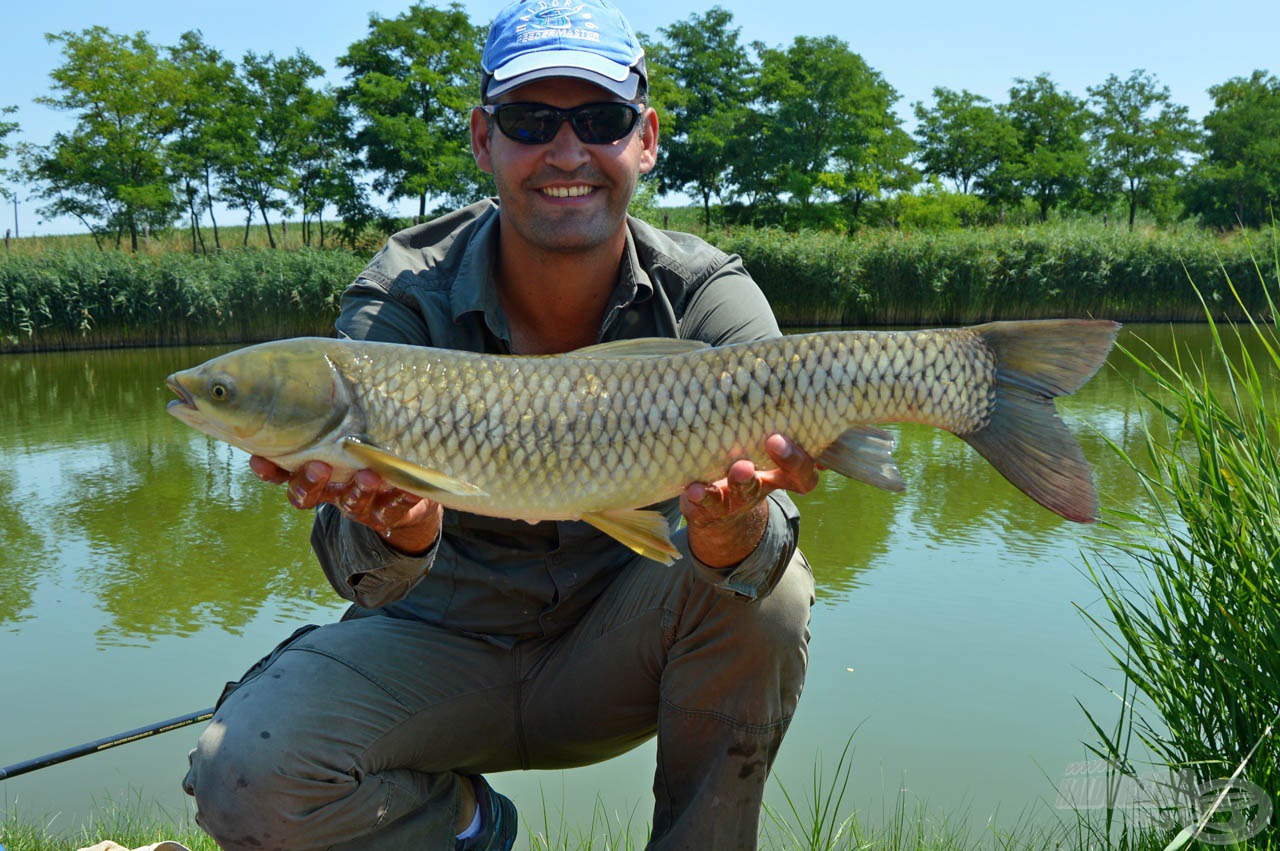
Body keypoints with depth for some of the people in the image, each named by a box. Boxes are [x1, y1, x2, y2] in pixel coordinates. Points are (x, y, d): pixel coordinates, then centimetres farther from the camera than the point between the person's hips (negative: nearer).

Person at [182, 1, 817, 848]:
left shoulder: (709, 296, -15)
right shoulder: (402, 300, -18)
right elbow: (363, 576, -27)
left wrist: (729, 530, -53)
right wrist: (397, 529, -51)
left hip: (612, 653, 1)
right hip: (441, 644, 0)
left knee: (767, 584, -28)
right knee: (247, 779, -25)